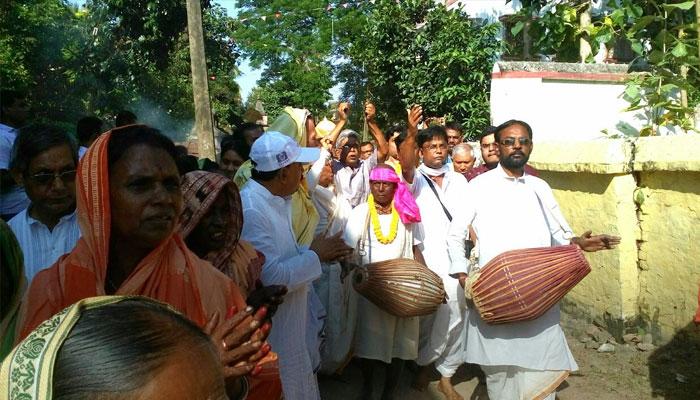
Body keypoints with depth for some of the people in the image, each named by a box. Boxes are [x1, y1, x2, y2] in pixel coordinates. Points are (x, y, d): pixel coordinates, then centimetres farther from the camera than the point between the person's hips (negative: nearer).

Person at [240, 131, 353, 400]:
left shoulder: (275, 200, 3)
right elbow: (271, 278, -31)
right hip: (273, 333, -9)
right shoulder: (251, 210, -29)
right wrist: (315, 255, -19)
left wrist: (319, 251, -1)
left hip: (290, 321, 9)